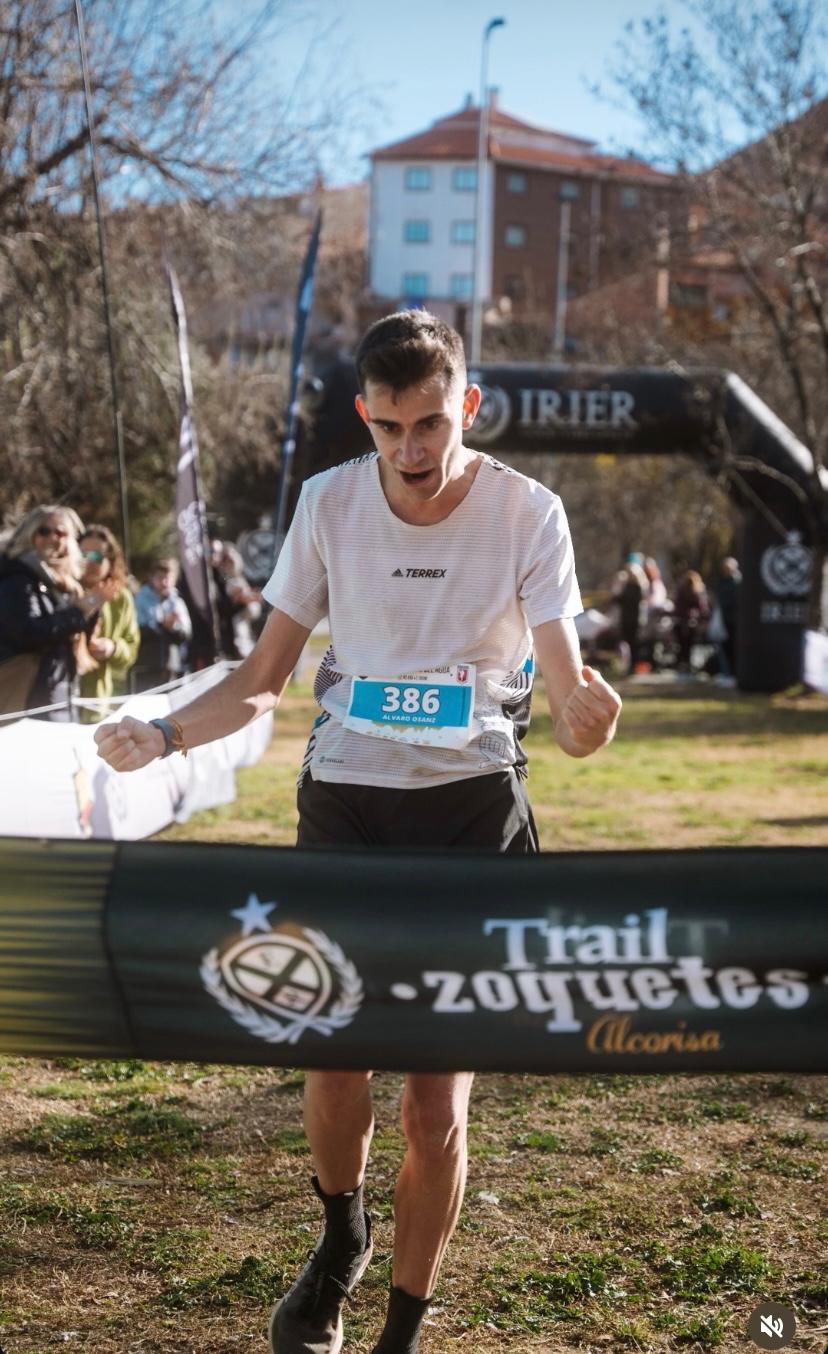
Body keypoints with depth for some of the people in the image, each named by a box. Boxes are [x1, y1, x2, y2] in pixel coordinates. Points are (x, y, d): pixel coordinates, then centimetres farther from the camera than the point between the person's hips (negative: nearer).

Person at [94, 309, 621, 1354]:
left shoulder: (528, 514, -8)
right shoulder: (328, 502, -3)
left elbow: (568, 698, -10)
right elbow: (262, 680, 4)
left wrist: (586, 717, -35)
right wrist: (164, 734, -14)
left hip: (473, 807, -1)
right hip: (345, 801, 2)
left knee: (438, 1105, -1)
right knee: (336, 1068, -2)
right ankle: (340, 1240, 32)